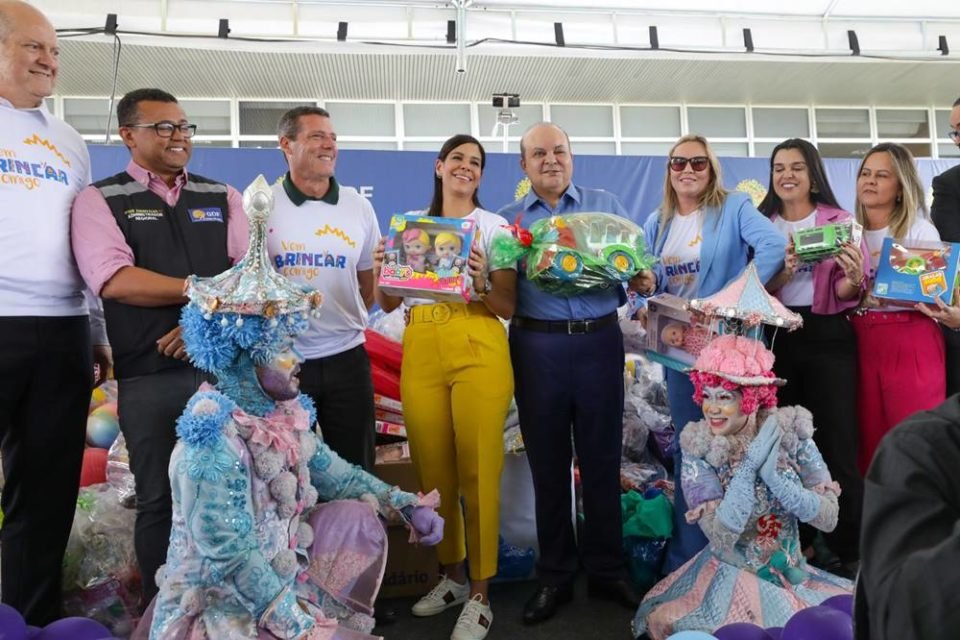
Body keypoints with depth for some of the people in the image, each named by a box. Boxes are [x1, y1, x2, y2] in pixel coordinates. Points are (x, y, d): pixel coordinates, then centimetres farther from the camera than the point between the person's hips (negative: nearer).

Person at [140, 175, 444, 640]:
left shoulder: (282, 415, 0)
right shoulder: (215, 443, -26)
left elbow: (333, 472, 12)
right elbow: (230, 558, -27)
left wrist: (405, 505, 5)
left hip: (278, 568, 8)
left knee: (355, 518, 2)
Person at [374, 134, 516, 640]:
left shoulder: (495, 226, 7)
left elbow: (508, 308, 3)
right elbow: (388, 303, 15)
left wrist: (482, 284, -17)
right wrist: (382, 272, -5)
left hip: (478, 350, -3)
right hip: (421, 351, 3)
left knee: (477, 471, -3)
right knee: (433, 471, 9)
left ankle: (479, 596, 11)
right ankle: (453, 575, 29)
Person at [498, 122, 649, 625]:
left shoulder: (606, 205, 11)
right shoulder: (506, 219, 10)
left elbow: (632, 264, 7)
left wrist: (639, 280, -14)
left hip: (599, 341, 0)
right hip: (536, 346, 0)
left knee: (602, 458, 7)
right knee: (547, 462, 8)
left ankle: (606, 570, 24)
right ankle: (554, 576, 22)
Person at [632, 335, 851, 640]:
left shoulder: (791, 430, -9)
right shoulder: (698, 448, -14)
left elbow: (829, 518, -10)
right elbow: (721, 538, -21)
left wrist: (772, 475, -24)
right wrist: (748, 468, -28)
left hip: (795, 576, 3)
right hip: (731, 579, -3)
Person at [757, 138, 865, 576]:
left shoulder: (839, 221, 4)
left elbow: (848, 294, 1)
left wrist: (853, 279, -21)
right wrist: (781, 273, -18)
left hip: (829, 338, -2)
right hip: (777, 339, 2)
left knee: (836, 443, -3)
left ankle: (848, 551, 11)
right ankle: (793, 544, 23)